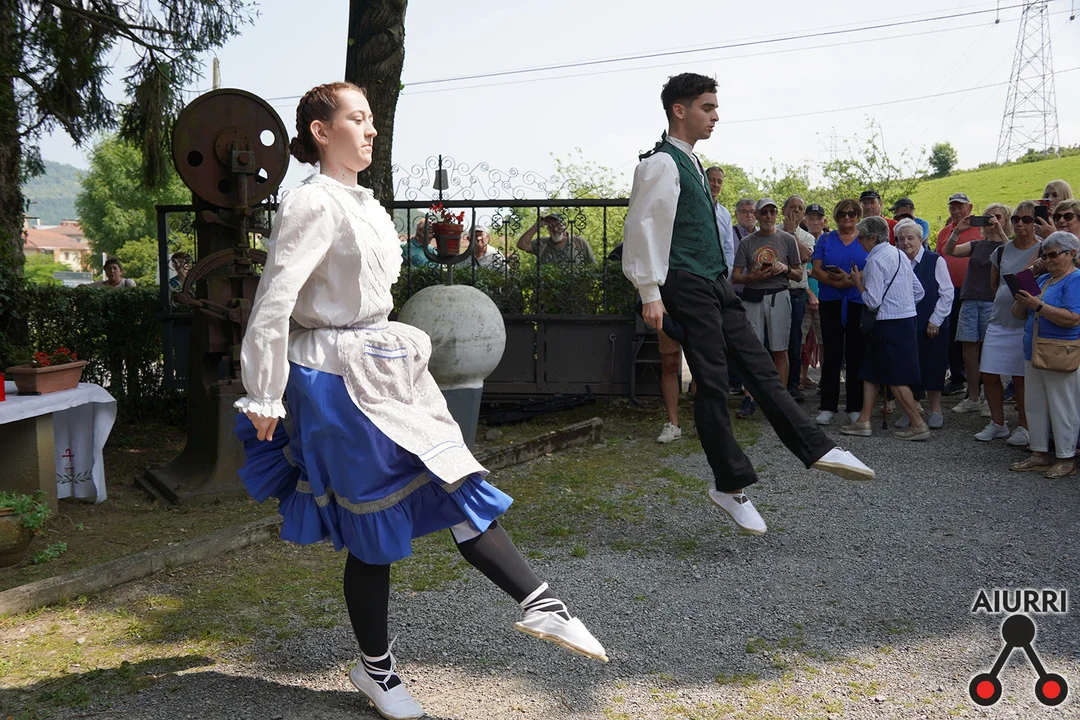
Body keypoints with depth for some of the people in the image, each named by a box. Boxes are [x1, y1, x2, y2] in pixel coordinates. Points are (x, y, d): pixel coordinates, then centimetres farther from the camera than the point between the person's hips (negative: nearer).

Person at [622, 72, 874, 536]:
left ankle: (816, 449, 11)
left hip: (715, 283, 9)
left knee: (759, 367, 7)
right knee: (712, 384, -4)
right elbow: (642, 227, -16)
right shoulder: (661, 163, -10)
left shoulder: (692, 163, 19)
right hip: (687, 286, -9)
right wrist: (650, 293, -20)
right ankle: (731, 486, 5)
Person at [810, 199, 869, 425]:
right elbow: (816, 270, 0)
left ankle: (855, 407, 8)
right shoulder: (826, 240, 11)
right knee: (831, 355, 0)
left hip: (859, 304, 0)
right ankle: (828, 407, 3)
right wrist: (838, 282, -15)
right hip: (830, 303, 1)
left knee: (856, 356, 1)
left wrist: (852, 279, -18)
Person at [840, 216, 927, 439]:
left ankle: (918, 425, 4)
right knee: (871, 372, 14)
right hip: (906, 319, 10)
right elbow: (919, 292, 14)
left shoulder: (876, 261, -15)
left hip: (888, 326, -9)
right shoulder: (899, 254, 12)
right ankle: (863, 422, 17)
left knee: (896, 379, -2)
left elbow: (872, 301, -19)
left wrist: (858, 282, -5)